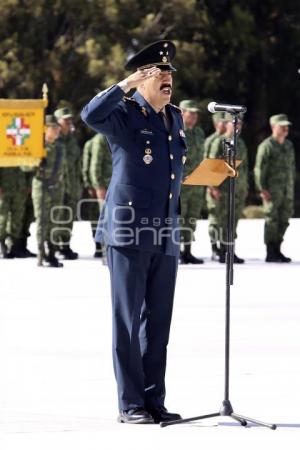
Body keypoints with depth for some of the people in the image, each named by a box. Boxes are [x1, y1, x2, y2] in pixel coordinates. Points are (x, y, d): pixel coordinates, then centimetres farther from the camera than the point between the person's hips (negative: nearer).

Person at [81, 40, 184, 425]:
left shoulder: (175, 118, 17)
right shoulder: (124, 115, -5)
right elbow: (90, 115, -27)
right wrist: (126, 85, -23)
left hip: (165, 236, 7)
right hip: (129, 233, -7)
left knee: (158, 321, 8)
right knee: (128, 320, -2)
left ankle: (155, 400, 14)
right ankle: (130, 404, 1)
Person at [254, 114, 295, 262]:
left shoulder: (289, 145, 14)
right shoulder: (266, 146, -8)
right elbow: (259, 168, -11)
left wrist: (292, 187, 16)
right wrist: (262, 189, -16)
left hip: (287, 189, 7)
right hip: (272, 190, -7)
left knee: (284, 220, 8)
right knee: (272, 220, -5)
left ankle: (277, 250, 16)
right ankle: (270, 253, -2)